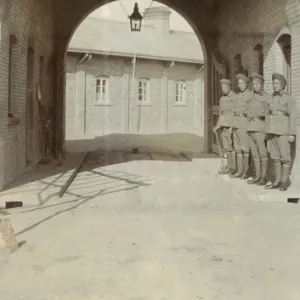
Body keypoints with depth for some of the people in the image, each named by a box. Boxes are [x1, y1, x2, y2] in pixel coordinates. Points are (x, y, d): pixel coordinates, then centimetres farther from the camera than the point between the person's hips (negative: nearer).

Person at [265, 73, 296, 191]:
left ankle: (285, 182, 0)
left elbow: (292, 116, -8)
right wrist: (268, 132, 12)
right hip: (272, 130, 6)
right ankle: (277, 181, 12)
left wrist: (292, 134, -14)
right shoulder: (272, 98, 13)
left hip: (283, 130, -6)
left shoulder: (289, 98, -4)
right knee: (275, 156, 6)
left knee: (285, 156, -5)